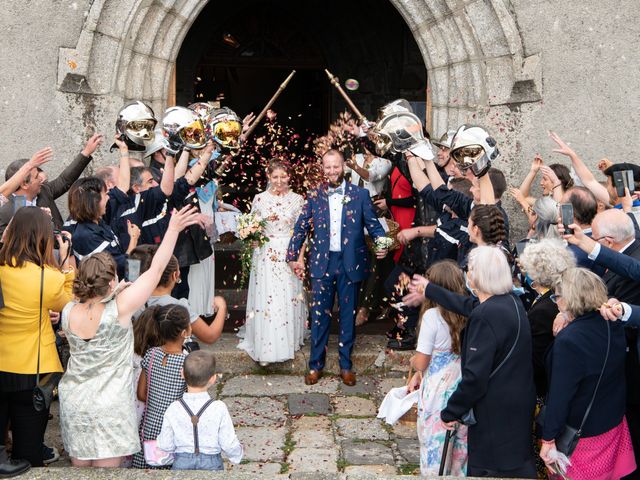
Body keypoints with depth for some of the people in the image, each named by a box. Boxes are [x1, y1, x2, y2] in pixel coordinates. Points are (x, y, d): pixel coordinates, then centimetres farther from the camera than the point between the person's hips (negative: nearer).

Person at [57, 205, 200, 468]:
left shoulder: (68, 312, -8)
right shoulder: (119, 309, -21)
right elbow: (156, 269, -16)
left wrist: (113, 294, 14)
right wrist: (173, 229, -11)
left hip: (73, 400, 5)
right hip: (109, 406, -5)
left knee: (80, 465, 18)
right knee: (106, 467, 7)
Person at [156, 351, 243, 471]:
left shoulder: (173, 409, -15)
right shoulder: (219, 408, -19)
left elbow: (166, 445, -7)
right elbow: (229, 444, -12)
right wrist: (237, 453, 10)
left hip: (182, 463, 1)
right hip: (212, 464, -1)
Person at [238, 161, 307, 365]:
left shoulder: (297, 199, 1)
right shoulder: (260, 198, 3)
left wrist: (300, 256, -6)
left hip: (288, 255, 0)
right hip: (265, 255, 0)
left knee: (287, 299, 4)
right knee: (265, 299, 0)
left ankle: (288, 341, 21)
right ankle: (265, 347, 8)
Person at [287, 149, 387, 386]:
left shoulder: (360, 194, 0)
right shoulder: (314, 196, 3)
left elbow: (373, 224, 0)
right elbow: (301, 228, 6)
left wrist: (382, 244, -19)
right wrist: (293, 256, 0)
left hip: (350, 262, 0)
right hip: (322, 262, 0)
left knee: (348, 314, 10)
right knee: (319, 315, 6)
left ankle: (346, 365, 22)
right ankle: (316, 365, 18)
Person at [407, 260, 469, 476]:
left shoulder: (432, 315, -18)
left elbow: (421, 362, -13)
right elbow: (454, 352, 8)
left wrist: (413, 361, 10)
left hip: (439, 393, -5)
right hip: (464, 390, 5)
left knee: (435, 444, 11)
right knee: (460, 443, 17)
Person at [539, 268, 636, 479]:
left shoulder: (568, 340, -27)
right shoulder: (614, 326, -4)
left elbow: (559, 396, -24)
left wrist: (548, 439, -15)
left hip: (580, 434, -7)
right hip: (614, 424, 7)